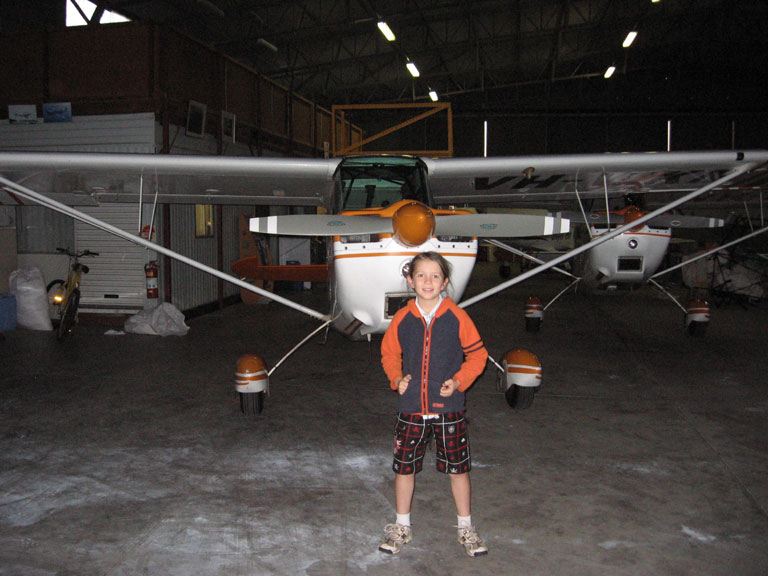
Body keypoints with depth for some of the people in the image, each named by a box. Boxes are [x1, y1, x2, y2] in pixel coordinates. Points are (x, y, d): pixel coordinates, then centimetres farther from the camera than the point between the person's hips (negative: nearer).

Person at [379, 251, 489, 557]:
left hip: (449, 408, -1)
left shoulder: (457, 317, -7)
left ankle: (466, 528, 28)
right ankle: (401, 527, 31)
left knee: (458, 468, 8)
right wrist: (397, 378, -4)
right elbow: (389, 354, 13)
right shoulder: (402, 319, -2)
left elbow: (477, 354, 2)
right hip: (411, 409, 2)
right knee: (404, 467, 11)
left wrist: (458, 381, -10)